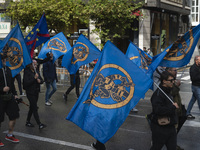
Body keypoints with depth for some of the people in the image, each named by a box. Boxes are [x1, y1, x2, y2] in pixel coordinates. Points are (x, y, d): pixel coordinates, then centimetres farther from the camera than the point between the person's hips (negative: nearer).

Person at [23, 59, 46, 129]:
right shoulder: (27, 72, -12)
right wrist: (34, 78, -23)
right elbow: (26, 83, -21)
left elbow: (42, 81, 13)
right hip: (30, 93, -8)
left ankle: (28, 122, 28)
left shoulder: (36, 72, 9)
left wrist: (40, 81, -9)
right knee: (34, 109, -8)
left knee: (32, 108, 15)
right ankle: (39, 124, -10)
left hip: (36, 92, 8)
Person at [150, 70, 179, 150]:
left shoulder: (168, 92, 13)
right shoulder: (158, 94, -19)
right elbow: (157, 110, -31)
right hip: (160, 128, -9)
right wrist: (173, 107, -22)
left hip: (170, 126, 9)